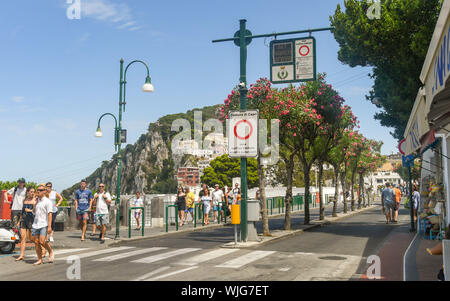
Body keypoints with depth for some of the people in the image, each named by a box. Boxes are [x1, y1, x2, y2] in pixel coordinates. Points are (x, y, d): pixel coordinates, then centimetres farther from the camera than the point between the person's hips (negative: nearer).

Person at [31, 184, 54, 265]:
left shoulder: (47, 201, -5)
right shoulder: (37, 200, 16)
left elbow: (50, 214, -11)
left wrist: (49, 226, -17)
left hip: (43, 225, -7)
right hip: (35, 224, 7)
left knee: (42, 242, -16)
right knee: (36, 242, 4)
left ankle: (51, 252, 10)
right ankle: (39, 260, 12)